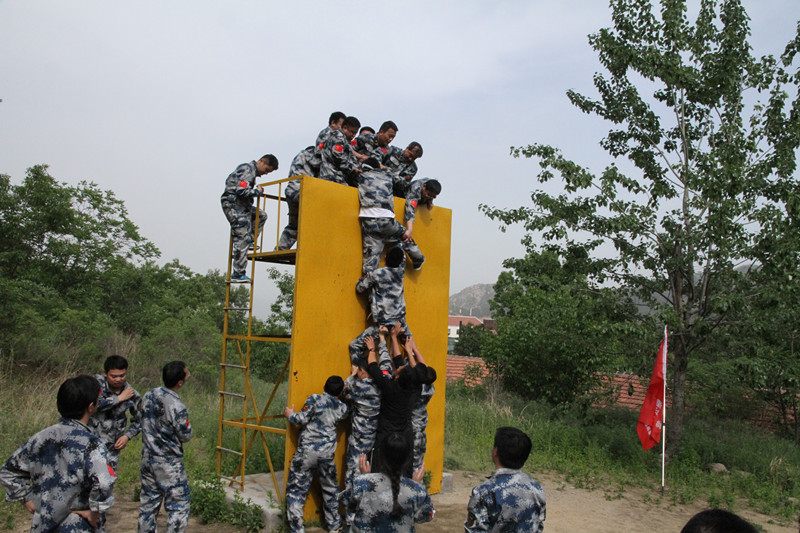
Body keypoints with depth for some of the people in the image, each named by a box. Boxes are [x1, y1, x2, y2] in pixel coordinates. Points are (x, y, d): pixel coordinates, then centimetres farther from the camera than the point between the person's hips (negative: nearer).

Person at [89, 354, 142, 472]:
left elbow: (138, 421, 7)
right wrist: (119, 398, -21)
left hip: (110, 446, 1)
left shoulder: (132, 395, -7)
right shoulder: (97, 382, -12)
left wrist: (127, 436, -8)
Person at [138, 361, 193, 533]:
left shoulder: (148, 395, -3)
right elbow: (186, 436, -12)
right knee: (179, 505, 3)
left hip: (148, 459, 7)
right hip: (169, 465, -7)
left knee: (148, 503, 18)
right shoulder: (177, 407, -24)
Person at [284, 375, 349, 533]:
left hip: (307, 450, -4)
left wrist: (290, 415, 11)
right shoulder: (342, 407, 6)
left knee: (296, 489, 4)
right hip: (327, 453, 4)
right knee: (330, 489, 21)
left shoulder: (315, 399, -6)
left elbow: (302, 419, -11)